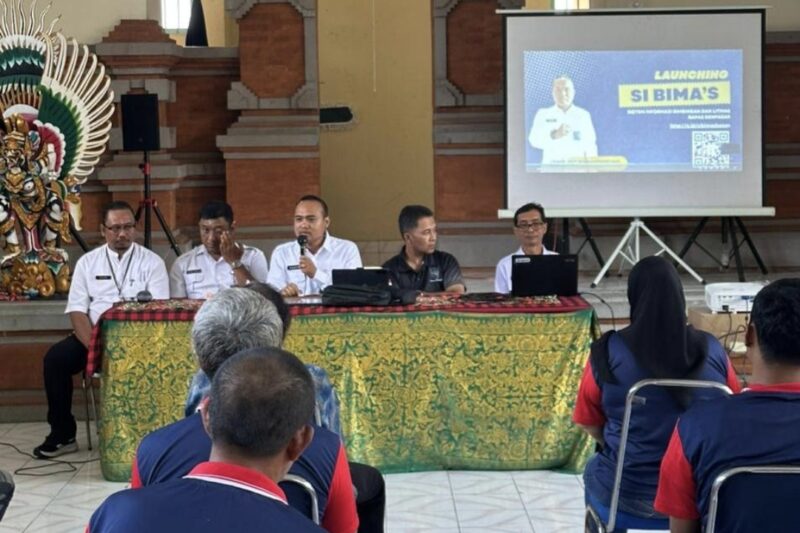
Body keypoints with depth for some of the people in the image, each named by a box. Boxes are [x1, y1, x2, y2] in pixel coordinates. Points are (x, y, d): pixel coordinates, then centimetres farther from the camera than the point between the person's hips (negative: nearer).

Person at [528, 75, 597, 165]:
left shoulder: (583, 115, 13)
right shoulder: (543, 114, 11)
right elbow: (534, 140, -1)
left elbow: (589, 145, 9)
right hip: (552, 166, -1)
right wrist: (555, 135, -18)